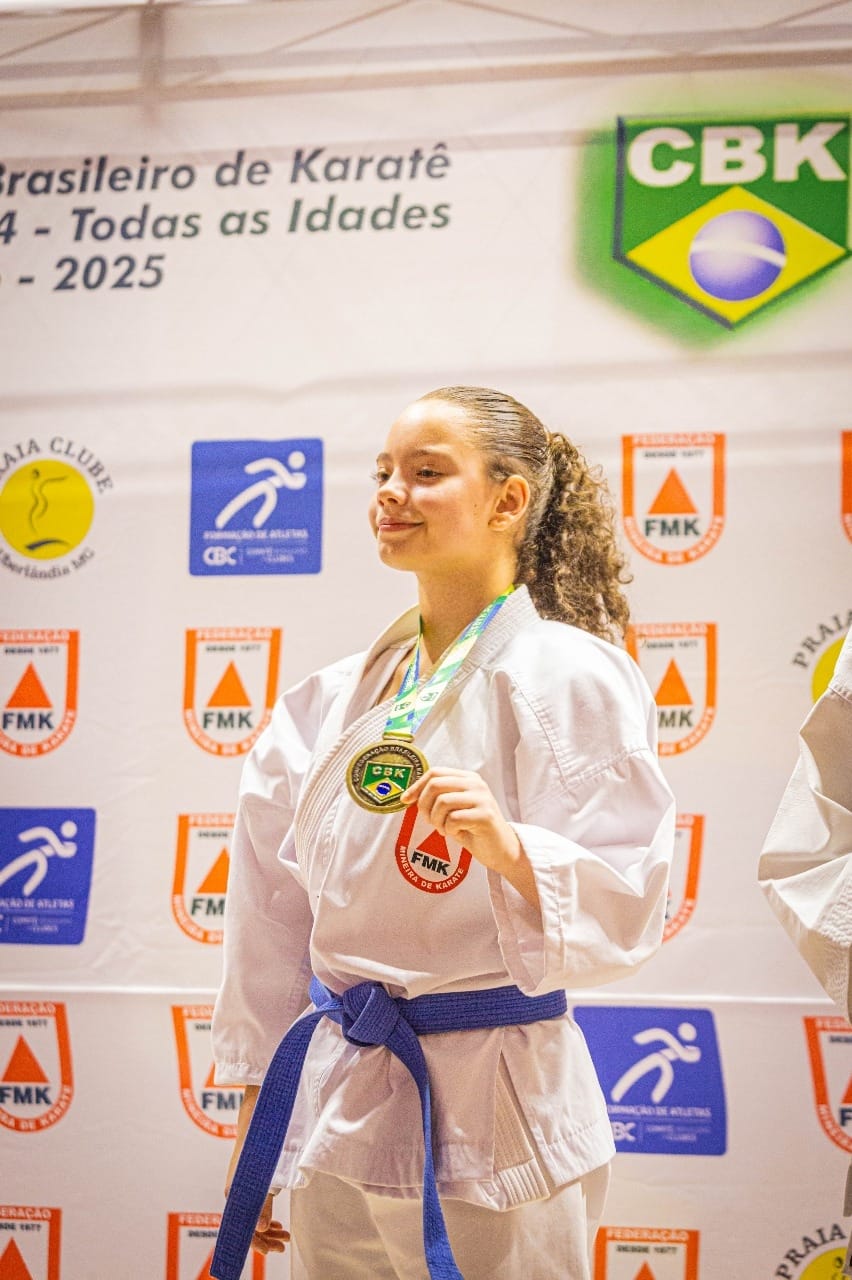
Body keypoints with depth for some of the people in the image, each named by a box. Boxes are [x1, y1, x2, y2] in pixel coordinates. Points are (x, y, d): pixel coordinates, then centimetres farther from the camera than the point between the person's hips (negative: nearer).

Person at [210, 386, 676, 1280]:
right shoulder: (339, 696, 7)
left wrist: (509, 848, -32)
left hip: (489, 1120, -5)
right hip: (341, 1102, 5)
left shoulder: (570, 676, -10)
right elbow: (277, 915, 11)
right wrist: (256, 1121, 13)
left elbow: (624, 910, -13)